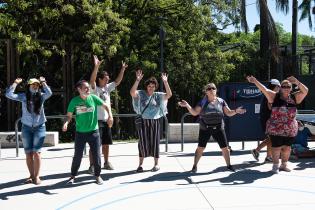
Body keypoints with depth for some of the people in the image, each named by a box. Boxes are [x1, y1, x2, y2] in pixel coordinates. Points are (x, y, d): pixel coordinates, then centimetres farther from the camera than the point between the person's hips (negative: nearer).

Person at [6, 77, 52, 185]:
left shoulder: (41, 96, -1)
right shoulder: (23, 96, 1)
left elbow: (49, 93, -21)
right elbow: (8, 94, -8)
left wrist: (43, 83, -21)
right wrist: (15, 83, -10)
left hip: (39, 127, -2)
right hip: (26, 127, 2)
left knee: (36, 152, -7)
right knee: (28, 153, 6)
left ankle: (37, 176, 3)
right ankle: (31, 175, 18)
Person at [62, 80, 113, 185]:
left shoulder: (93, 98, -4)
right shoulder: (74, 101, -6)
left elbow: (105, 106, 5)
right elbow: (69, 115, -1)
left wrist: (110, 115, -10)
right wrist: (66, 123, -21)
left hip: (93, 132, 1)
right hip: (80, 133, -1)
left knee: (96, 155, 4)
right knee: (77, 156, 5)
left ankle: (98, 175, 22)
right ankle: (73, 176, 25)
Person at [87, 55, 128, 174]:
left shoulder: (107, 88, 11)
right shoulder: (94, 88, -8)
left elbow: (117, 81, 12)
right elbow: (92, 80, -27)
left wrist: (123, 69, 3)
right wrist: (96, 67, -38)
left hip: (106, 120, 7)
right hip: (97, 121, -7)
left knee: (106, 143, 15)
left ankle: (106, 163, 27)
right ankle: (92, 166, 1)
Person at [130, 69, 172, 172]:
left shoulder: (158, 95, 4)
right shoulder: (141, 94, -2)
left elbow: (169, 94, -9)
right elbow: (132, 92, -20)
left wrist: (165, 82, -19)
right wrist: (137, 80, -30)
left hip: (155, 122, 1)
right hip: (143, 122, -1)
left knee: (155, 142, 6)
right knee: (143, 143, 4)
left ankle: (156, 164, 18)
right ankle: (140, 165, 16)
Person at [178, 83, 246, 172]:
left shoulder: (221, 101, 4)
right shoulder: (203, 102, 1)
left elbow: (229, 113, 5)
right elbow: (194, 112, -3)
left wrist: (236, 111, -13)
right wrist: (187, 105, -17)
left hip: (218, 128, 1)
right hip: (205, 128, -1)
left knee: (225, 147, 3)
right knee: (200, 148, -3)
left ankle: (229, 165, 21)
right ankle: (195, 166, 10)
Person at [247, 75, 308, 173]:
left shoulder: (294, 97, 5)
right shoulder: (274, 96, -2)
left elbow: (305, 91, -4)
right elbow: (264, 90, -13)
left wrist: (297, 82, -18)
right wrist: (255, 81, -26)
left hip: (290, 129, 3)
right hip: (275, 128, -3)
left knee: (287, 147, 12)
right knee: (276, 147, 2)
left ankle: (284, 165, 30)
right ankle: (275, 165, 18)